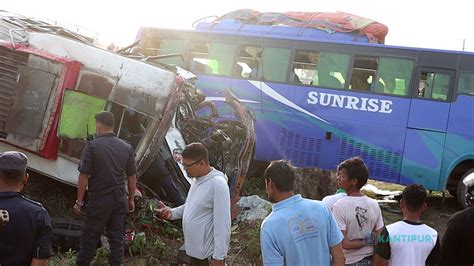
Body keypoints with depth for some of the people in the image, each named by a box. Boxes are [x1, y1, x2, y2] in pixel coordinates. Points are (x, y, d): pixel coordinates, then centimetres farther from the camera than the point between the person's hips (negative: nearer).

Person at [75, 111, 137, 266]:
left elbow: (83, 176, -11)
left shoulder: (92, 146, -11)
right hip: (120, 199, 4)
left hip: (99, 200, -4)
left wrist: (79, 201, -3)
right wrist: (131, 199, 18)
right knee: (117, 238, 10)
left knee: (89, 238, 5)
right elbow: (132, 177, 7)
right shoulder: (127, 147, 3)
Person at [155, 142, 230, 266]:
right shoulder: (198, 179, 6)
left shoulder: (217, 184, -23)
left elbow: (223, 223, -24)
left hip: (209, 254, -9)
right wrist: (172, 212, 5)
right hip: (195, 250, 9)